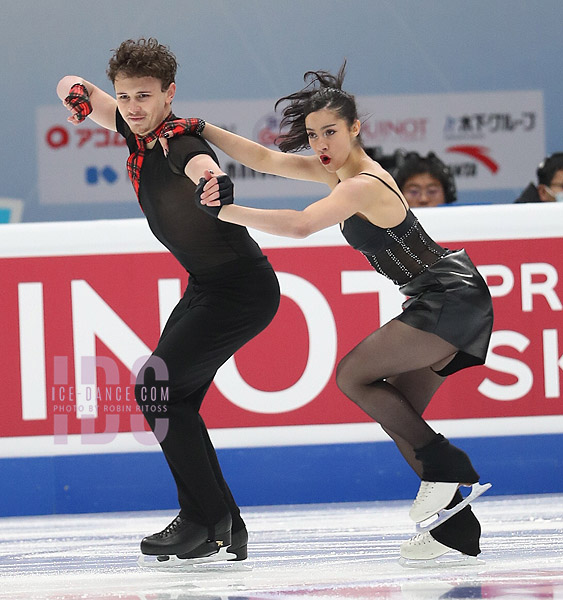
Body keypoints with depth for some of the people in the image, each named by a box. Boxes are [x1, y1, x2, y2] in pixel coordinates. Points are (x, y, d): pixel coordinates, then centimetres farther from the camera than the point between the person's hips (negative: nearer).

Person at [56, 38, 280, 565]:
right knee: (170, 399, 9)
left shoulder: (180, 142, -26)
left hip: (243, 290, -10)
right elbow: (78, 93, 14)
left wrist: (210, 178, -73)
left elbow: (200, 164, -50)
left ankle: (205, 520, -10)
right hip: (206, 286, 10)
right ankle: (225, 530, 13)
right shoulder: (138, 130, 0)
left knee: (157, 385, -16)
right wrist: (76, 92, -9)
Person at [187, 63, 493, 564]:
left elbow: (300, 225, -35)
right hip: (448, 300, 10)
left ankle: (446, 467, -6)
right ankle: (456, 527, 7)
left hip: (450, 298, -10)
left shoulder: (362, 186, -20)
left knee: (353, 376, -9)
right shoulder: (340, 170, 8)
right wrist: (198, 128, 7)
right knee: (398, 412, 7)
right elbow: (264, 158, 12)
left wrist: (226, 211, -32)